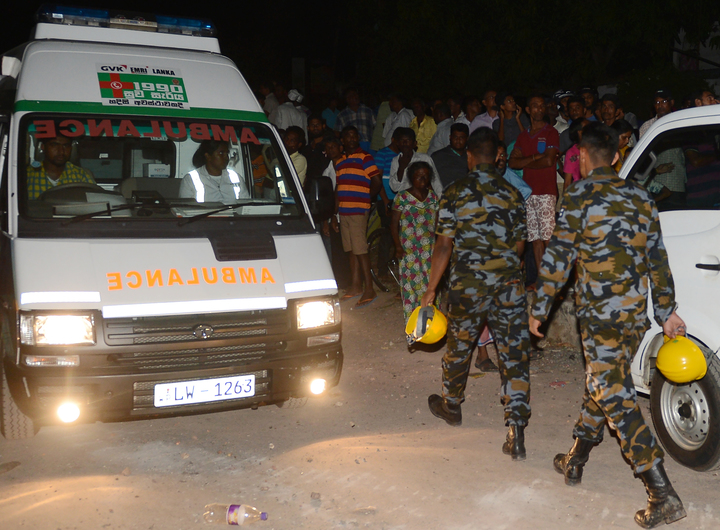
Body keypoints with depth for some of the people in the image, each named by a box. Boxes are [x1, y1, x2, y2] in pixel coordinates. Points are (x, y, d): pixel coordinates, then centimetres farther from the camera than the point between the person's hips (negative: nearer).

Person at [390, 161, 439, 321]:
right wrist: (398, 246, -8)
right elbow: (394, 223, -2)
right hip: (409, 249, -3)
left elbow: (437, 222, 12)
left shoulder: (433, 197, 7)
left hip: (429, 248, 3)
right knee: (411, 281, -1)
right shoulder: (402, 197, -4)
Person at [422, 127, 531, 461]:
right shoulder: (512, 195, 5)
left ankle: (450, 406, 40)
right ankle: (516, 430, -8)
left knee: (459, 347, 19)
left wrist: (431, 288, -1)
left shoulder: (455, 193, -3)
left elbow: (444, 246, -7)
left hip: (467, 285, -1)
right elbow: (518, 247, 12)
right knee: (514, 355, 0)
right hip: (508, 286, 1)